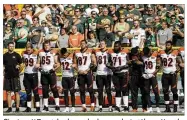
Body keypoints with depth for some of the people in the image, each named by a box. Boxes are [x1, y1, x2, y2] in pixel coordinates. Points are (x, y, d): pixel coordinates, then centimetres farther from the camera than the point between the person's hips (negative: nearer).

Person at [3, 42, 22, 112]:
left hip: (15, 76, -3)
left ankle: (17, 108, 2)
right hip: (7, 76, 3)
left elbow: (21, 64, 5)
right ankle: (9, 108, 10)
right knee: (8, 92, 4)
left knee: (16, 92, -2)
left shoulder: (16, 55, 3)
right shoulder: (5, 55, 9)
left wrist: (19, 66, -15)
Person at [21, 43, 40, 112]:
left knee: (35, 91, -4)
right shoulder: (23, 54, 5)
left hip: (34, 74, -4)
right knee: (28, 92, 8)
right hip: (26, 74, 4)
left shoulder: (35, 53, -8)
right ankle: (28, 107, 12)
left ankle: (37, 107, -1)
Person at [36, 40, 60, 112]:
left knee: (54, 89, -6)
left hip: (51, 73, -4)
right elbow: (38, 63, 15)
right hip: (43, 73, 4)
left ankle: (57, 106, -4)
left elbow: (57, 63, -2)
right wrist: (38, 67, -5)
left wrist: (54, 68, -18)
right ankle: (45, 107, 12)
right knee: (44, 90, 6)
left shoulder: (54, 52, -2)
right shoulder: (40, 52, 10)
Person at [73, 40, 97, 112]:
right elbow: (75, 63, 16)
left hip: (88, 73, -4)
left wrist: (87, 70, -10)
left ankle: (92, 105, 2)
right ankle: (84, 106, 6)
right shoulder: (76, 53, 12)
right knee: (82, 91, 3)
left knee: (90, 90, -6)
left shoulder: (90, 52, 0)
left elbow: (94, 63, -3)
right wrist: (78, 70, 0)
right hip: (80, 73, 4)